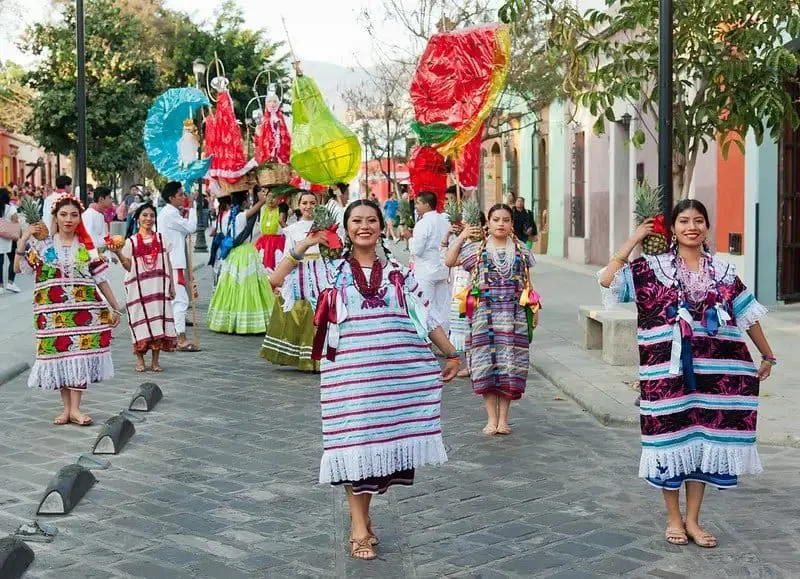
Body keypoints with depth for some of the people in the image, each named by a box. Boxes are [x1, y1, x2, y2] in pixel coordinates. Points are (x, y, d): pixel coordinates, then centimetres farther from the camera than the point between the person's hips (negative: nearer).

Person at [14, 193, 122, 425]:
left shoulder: (86, 247, 7)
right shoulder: (42, 245, 4)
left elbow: (101, 280, 9)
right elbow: (18, 267, -3)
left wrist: (115, 308, 8)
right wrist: (23, 240, -13)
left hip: (83, 312, 0)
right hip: (53, 314, 0)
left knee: (80, 357, -5)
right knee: (60, 357, 2)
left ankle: (75, 408, 3)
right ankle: (66, 407, 14)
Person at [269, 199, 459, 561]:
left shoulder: (398, 272, 13)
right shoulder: (329, 271, 8)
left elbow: (426, 317, 13)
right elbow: (277, 279, 3)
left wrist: (451, 354, 12)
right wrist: (303, 246, -2)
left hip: (398, 374, 2)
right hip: (351, 374, -2)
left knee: (382, 443, 5)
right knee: (357, 444, -2)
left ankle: (361, 516, 23)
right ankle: (359, 527, 8)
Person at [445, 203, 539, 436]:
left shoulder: (521, 250, 11)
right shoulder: (476, 249, 6)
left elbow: (527, 283, 14)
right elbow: (449, 261, -4)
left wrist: (534, 308, 9)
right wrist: (461, 237, -9)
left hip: (514, 314, 1)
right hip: (484, 313, -1)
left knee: (509, 362, 1)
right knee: (486, 363, -3)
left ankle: (503, 418, 9)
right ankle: (491, 418, 5)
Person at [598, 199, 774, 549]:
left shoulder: (723, 271, 8)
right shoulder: (651, 267, -1)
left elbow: (748, 315, 14)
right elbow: (607, 280, -13)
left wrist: (767, 356, 17)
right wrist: (634, 240, -9)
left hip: (712, 373, 3)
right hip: (667, 373, -2)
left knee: (703, 440, 7)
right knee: (671, 439, 4)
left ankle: (692, 520, 20)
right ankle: (673, 519, 19)